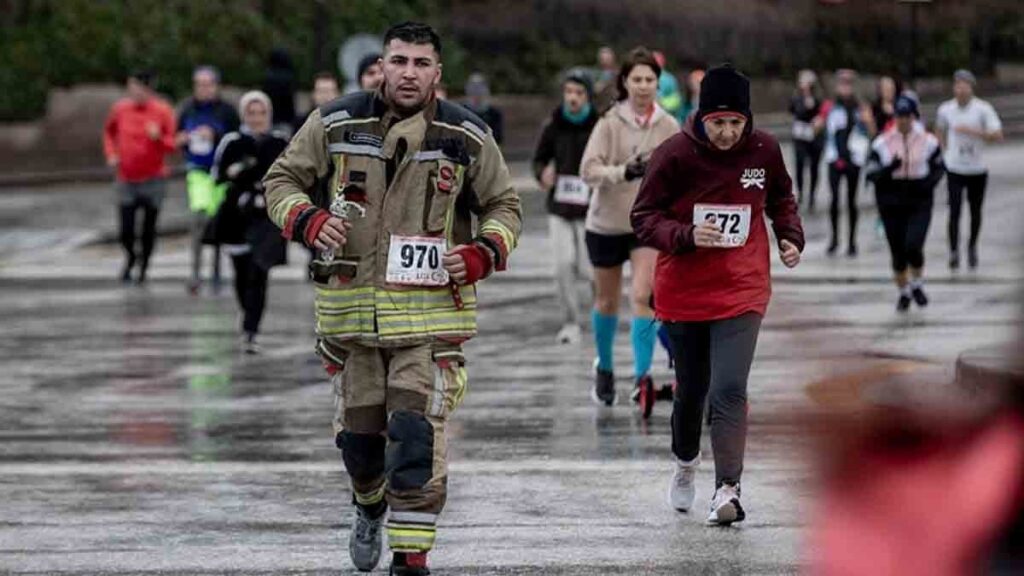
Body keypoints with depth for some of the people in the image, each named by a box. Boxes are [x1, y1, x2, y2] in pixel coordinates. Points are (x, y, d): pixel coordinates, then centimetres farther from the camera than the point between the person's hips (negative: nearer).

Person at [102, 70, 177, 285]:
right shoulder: (120, 108, -1)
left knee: (149, 228, 4)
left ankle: (144, 267, 23)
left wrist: (158, 138, -25)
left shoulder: (162, 111, -7)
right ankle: (130, 257, 26)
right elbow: (109, 131, 19)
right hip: (127, 179, 1)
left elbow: (172, 145, -5)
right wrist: (111, 153, 5)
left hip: (153, 179, -1)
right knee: (126, 230, -4)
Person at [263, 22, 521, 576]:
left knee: (417, 435, -14)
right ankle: (369, 508, 46)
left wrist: (484, 253, -9)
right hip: (351, 304, 2)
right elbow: (281, 180, 8)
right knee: (358, 433, 13)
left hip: (431, 309, -2)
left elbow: (503, 206, 11)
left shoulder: (467, 136, -1)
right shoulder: (336, 123, -2)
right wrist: (307, 220, -12)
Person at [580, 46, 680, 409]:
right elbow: (589, 170, -20)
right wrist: (623, 172, -36)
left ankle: (642, 376, -18)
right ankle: (604, 368, 37)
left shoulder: (669, 127, -4)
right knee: (607, 302, 14)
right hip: (607, 224, 0)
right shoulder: (610, 124, -11)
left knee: (642, 297, -17)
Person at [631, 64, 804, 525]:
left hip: (741, 292, 0)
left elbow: (781, 198, 16)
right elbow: (644, 217, -8)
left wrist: (790, 237, -1)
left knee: (729, 391, -15)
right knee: (691, 388, 15)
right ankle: (685, 462, 43)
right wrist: (686, 235, -25)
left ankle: (727, 490, -18)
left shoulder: (764, 151, -4)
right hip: (684, 292, 0)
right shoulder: (675, 154, -12)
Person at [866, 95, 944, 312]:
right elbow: (872, 174, -2)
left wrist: (930, 181, -9)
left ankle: (917, 284, 10)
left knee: (913, 246, -17)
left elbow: (938, 168, 12)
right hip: (891, 204, 1)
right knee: (898, 252, 5)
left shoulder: (928, 142, 0)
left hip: (919, 204, -1)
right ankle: (903, 292, 28)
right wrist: (890, 169, -22)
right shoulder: (882, 143, -1)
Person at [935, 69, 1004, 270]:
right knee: (954, 211, -10)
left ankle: (972, 247, 30)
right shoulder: (946, 109, -1)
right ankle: (954, 252, -5)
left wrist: (972, 131, -22)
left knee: (975, 211, 10)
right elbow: (940, 130, 20)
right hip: (955, 169, 0)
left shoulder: (983, 109, -8)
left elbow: (997, 135, -13)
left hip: (977, 169, 0)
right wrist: (946, 150, 8)